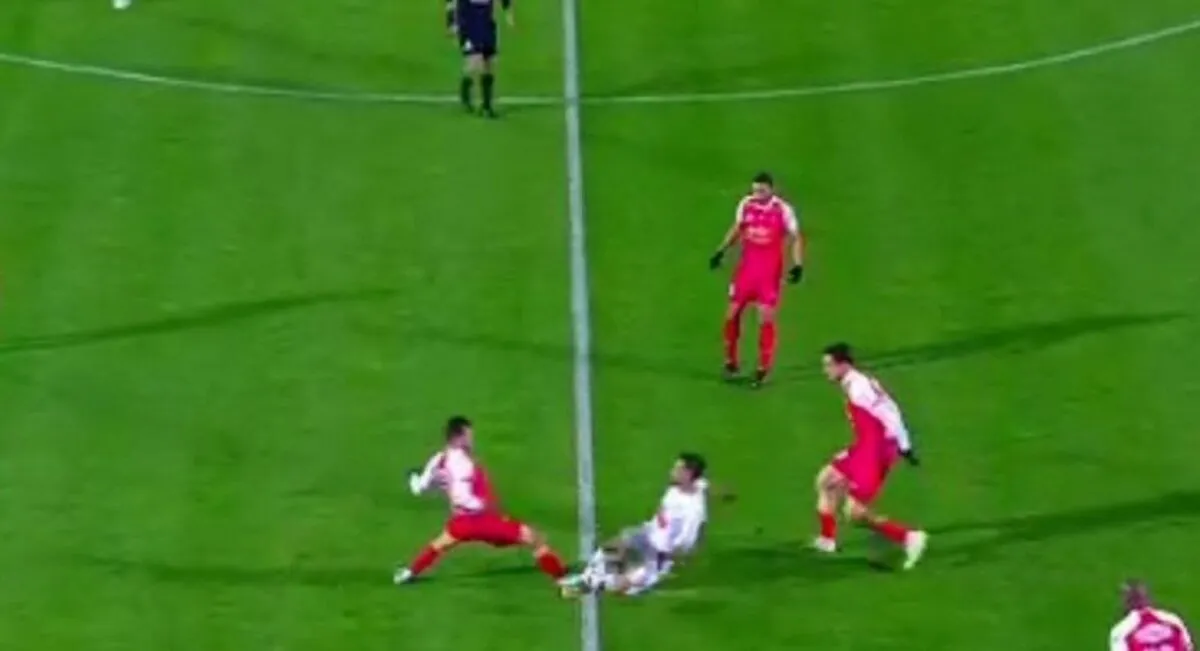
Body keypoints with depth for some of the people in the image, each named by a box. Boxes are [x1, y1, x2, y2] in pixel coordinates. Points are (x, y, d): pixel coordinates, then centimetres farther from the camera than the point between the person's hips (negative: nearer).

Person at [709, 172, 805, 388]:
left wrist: (798, 265, -16)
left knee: (766, 318, -3)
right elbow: (736, 229, 15)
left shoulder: (783, 210, -12)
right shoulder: (746, 204, -1)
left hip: (770, 271, -4)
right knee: (732, 313, 5)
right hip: (746, 267, 4)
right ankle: (731, 363, 22)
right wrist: (721, 251, 7)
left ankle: (763, 369, 9)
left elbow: (796, 238, -5)